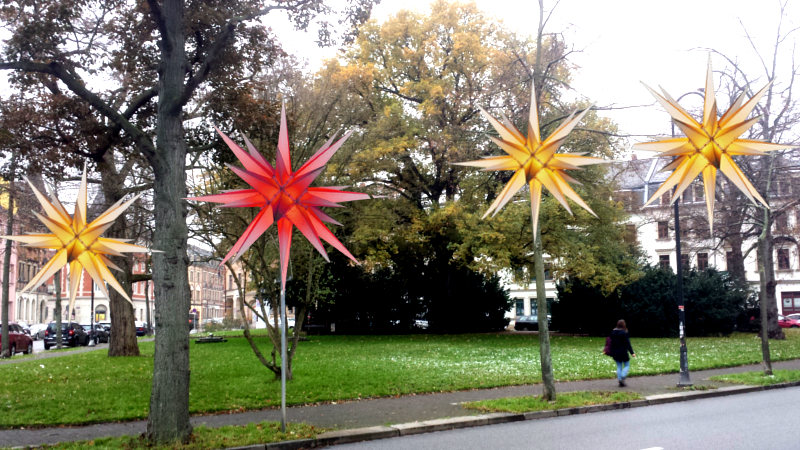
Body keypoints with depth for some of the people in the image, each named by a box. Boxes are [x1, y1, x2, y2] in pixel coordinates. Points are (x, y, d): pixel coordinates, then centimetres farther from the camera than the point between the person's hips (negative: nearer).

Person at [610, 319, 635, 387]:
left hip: (616, 353, 5)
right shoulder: (624, 333, -14)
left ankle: (619, 379, 9)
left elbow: (612, 344, 8)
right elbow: (628, 344, -14)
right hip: (623, 353, -5)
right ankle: (622, 378, -10)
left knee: (619, 367, 11)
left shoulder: (613, 333, 3)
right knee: (627, 365, 8)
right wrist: (632, 353, -9)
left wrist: (612, 353, 14)